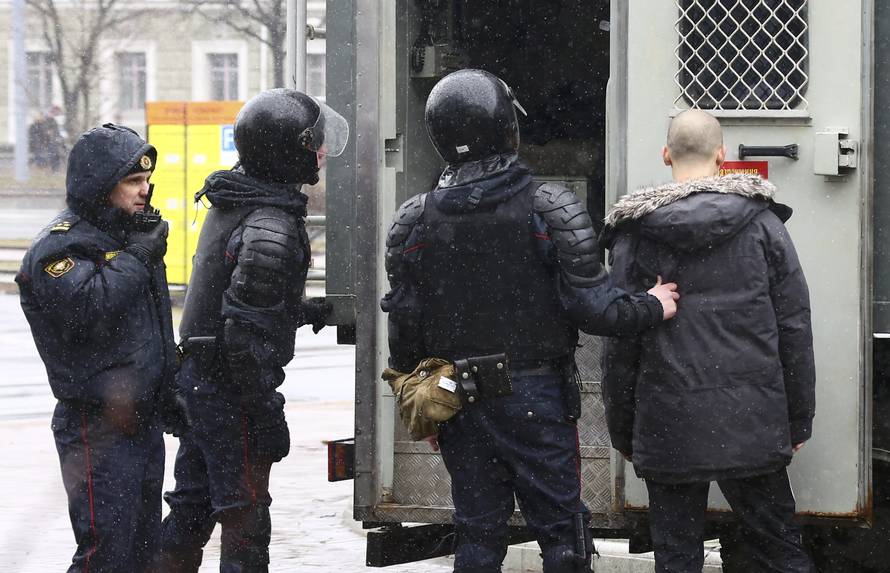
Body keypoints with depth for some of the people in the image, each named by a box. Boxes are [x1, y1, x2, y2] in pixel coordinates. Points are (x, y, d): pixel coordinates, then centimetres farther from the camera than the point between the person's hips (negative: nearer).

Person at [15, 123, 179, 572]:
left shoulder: (129, 237, 16)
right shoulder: (59, 247, -12)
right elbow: (87, 307, -32)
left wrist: (168, 398, 26)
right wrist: (136, 259, -20)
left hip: (145, 423, 9)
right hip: (97, 427, -9)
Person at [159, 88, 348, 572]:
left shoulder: (229, 203, 7)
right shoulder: (271, 228, -23)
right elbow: (245, 334, -25)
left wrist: (303, 311, 20)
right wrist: (267, 414, -20)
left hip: (194, 377, 9)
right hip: (231, 389, -9)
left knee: (192, 506, 18)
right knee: (244, 519, 0)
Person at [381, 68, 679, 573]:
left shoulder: (415, 223, -1)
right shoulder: (551, 209, -11)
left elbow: (405, 330, 2)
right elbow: (592, 306, -13)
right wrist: (652, 308, 4)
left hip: (460, 403, 3)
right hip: (536, 398, -3)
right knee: (562, 531, 5)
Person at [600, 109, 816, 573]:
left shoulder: (635, 234, -1)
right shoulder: (762, 223, 1)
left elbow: (620, 345, 1)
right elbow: (793, 329, 2)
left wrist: (622, 431, 10)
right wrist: (798, 420, 10)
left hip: (669, 425, -1)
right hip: (753, 421, 1)